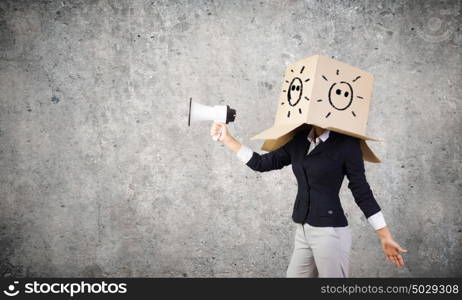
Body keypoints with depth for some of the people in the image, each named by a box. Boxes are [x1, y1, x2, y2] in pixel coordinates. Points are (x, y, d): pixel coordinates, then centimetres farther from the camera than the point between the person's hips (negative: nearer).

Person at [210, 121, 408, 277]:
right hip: (303, 231, 6)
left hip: (330, 232, -6)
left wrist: (385, 237, -5)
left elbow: (361, 192, -6)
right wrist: (227, 139, 8)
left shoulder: (346, 143, -9)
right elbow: (262, 163, 11)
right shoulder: (299, 141, 7)